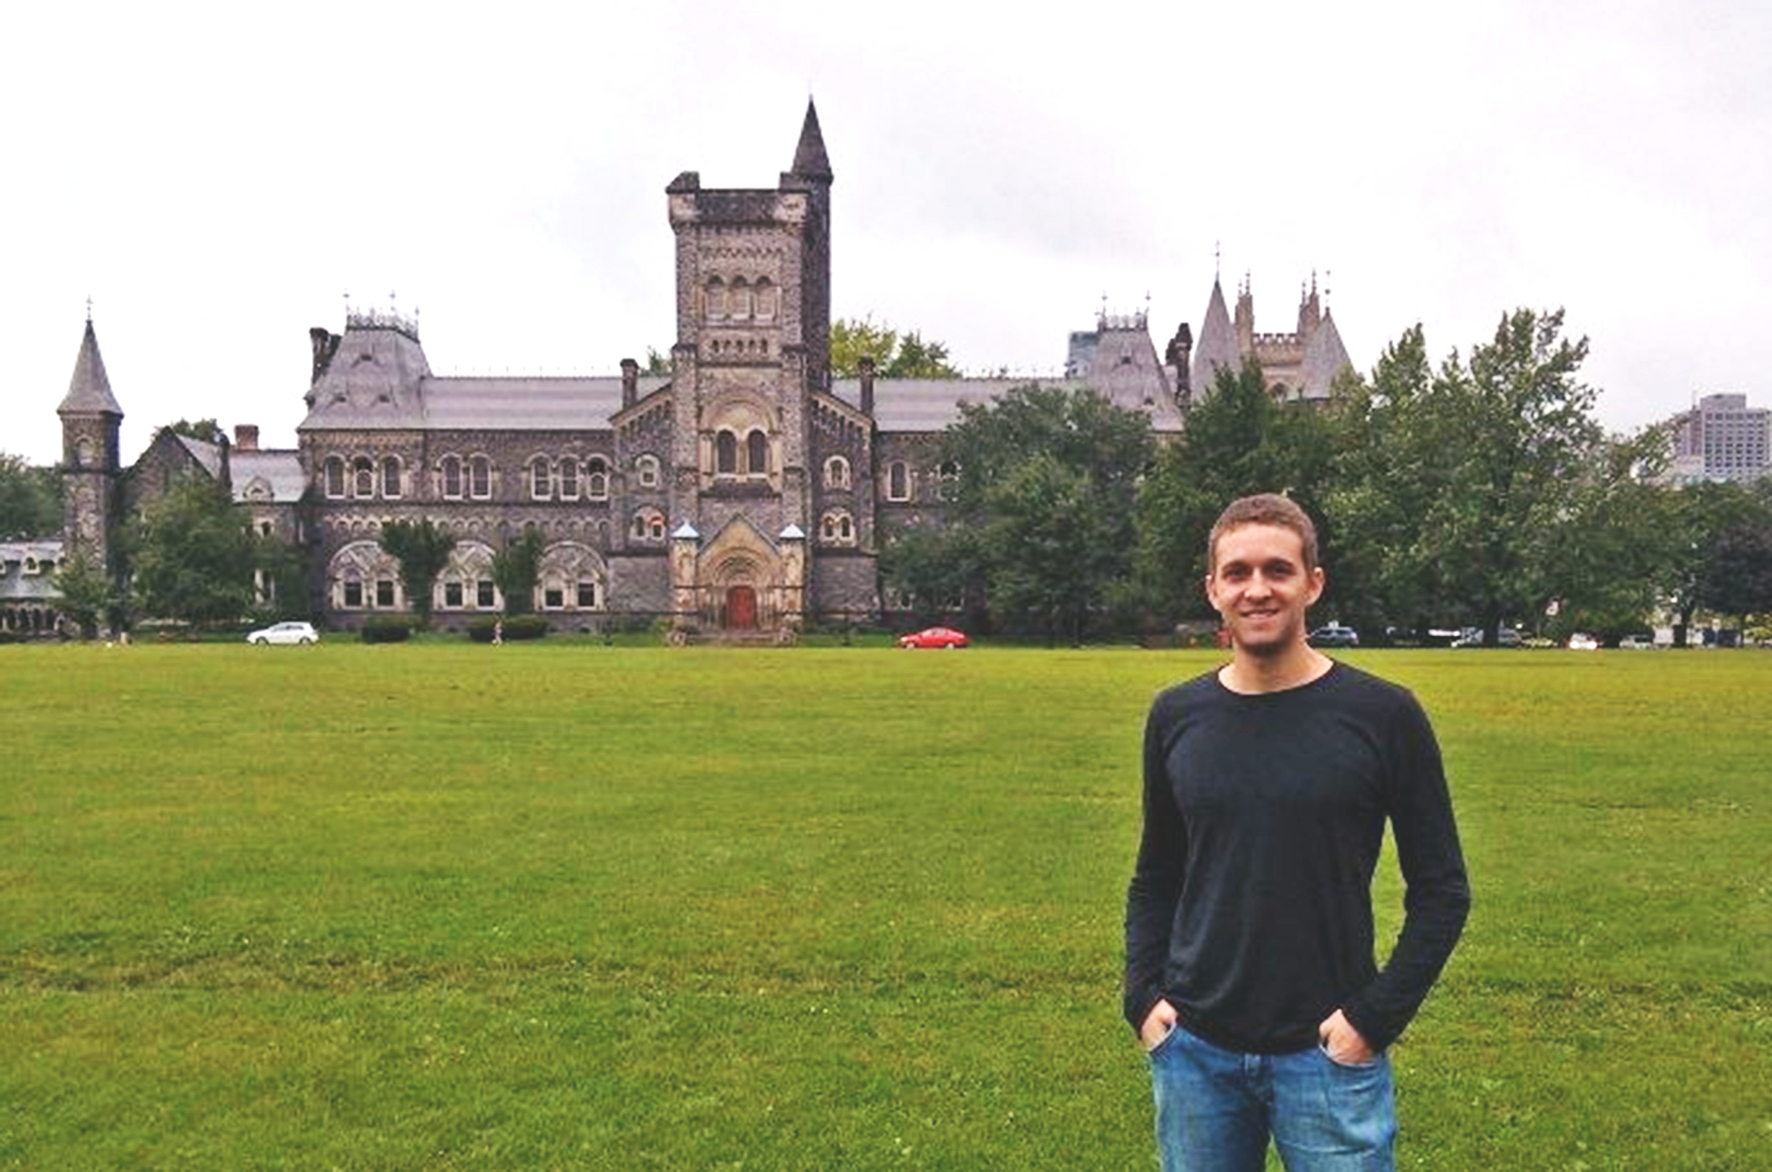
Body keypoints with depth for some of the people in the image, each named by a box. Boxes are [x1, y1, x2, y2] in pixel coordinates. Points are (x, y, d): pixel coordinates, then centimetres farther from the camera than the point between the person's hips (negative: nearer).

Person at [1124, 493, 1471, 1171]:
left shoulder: (1381, 715, -7)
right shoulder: (1176, 717, 3)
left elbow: (1441, 891, -2)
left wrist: (1377, 1016, -9)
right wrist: (1143, 997, 1)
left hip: (1327, 1057, -3)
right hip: (1193, 1052, 3)